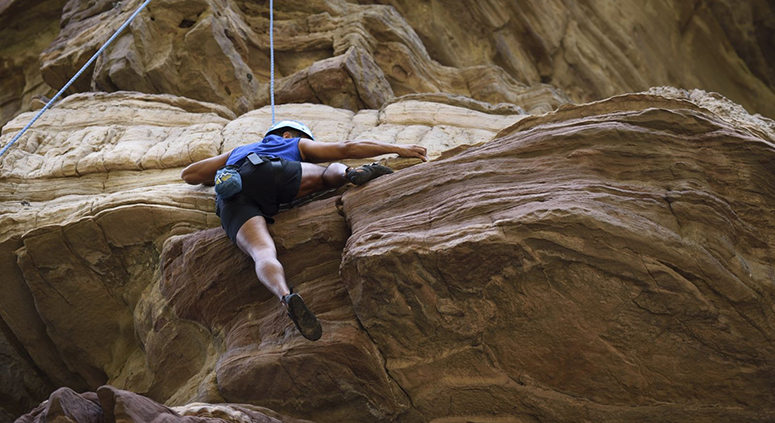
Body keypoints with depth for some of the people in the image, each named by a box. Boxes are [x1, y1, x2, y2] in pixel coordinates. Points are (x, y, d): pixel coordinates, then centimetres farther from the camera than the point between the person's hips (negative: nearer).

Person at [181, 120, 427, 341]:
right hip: (266, 172, -2)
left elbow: (189, 174, 48)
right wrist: (397, 149, 34)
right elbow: (346, 148, 30)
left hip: (230, 199, 2)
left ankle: (286, 297, -55)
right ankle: (352, 174, -15)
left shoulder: (237, 152, 48)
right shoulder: (296, 144, 38)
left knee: (263, 254, -23)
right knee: (333, 171, 21)